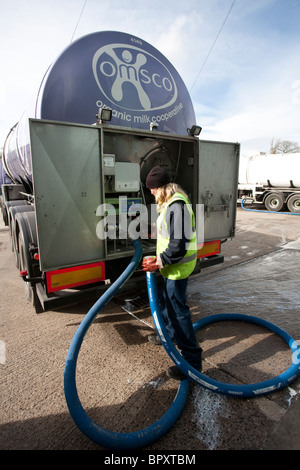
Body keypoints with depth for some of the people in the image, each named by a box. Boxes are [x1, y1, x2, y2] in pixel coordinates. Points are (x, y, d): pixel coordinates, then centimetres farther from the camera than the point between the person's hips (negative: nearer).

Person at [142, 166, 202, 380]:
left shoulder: (177, 206, -25)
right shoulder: (170, 202, 10)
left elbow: (179, 245, -29)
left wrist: (159, 262, -20)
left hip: (179, 265, -11)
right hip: (173, 264, 11)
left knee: (178, 310, -1)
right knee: (166, 302, 25)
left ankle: (192, 359, 14)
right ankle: (170, 334, 48)